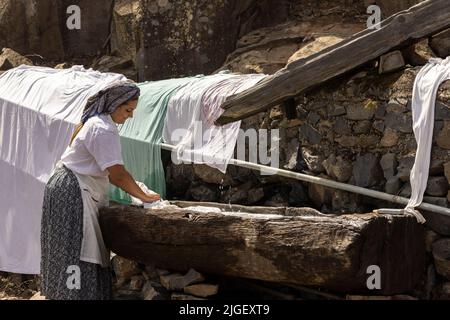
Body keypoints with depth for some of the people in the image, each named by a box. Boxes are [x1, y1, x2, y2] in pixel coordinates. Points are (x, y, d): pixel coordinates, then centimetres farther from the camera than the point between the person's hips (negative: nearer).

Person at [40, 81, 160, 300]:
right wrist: (144, 197, -14)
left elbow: (108, 172, 17)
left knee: (72, 253, 12)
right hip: (73, 193, -11)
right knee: (77, 255, -11)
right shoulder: (103, 130, -19)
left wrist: (132, 186, 10)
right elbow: (118, 174, -23)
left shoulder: (95, 122, 14)